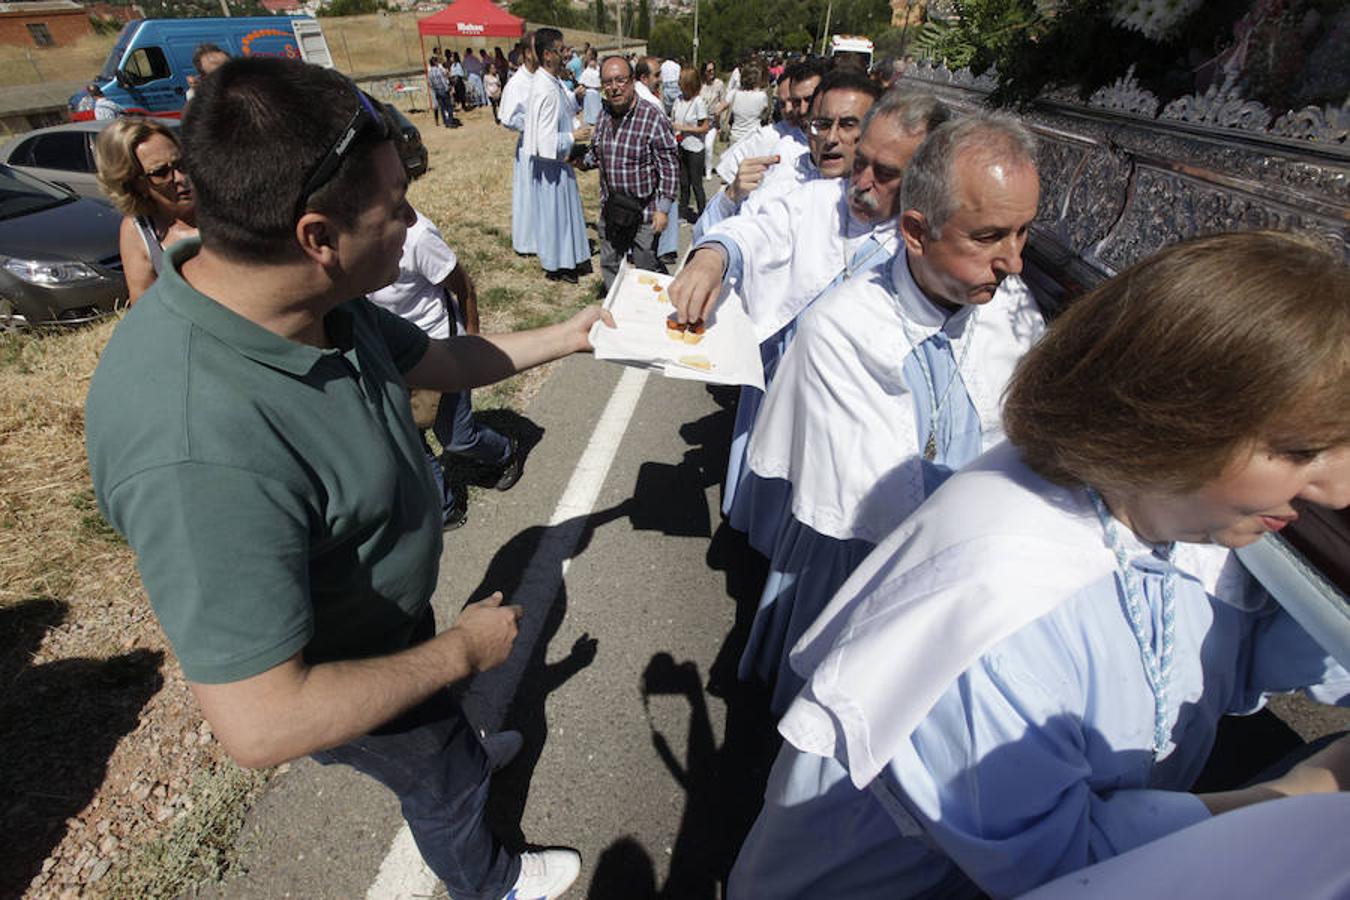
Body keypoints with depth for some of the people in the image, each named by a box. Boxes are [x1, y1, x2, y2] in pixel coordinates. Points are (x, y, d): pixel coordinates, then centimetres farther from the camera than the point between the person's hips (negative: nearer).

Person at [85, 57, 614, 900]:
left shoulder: (317, 302, -18)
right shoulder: (202, 449, -45)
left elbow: (439, 359, 0)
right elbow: (261, 725, -38)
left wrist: (566, 335, 5)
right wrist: (461, 650, -27)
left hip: (387, 616, 6)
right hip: (336, 678, -6)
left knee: (447, 738, 35)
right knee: (445, 785, 24)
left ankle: (460, 755, 70)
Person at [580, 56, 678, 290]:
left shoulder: (652, 117, -14)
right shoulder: (603, 115, 5)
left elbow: (669, 167, -14)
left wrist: (663, 209, -18)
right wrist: (583, 159, -1)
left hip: (644, 212, -6)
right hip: (610, 211, 6)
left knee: (647, 268, 2)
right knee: (609, 265, 17)